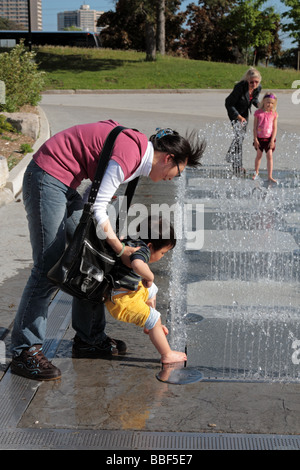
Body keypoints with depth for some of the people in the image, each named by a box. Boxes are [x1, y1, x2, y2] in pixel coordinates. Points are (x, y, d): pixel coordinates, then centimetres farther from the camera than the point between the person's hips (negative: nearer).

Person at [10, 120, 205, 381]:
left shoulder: (138, 145, 8)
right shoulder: (129, 155, -22)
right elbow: (98, 207, -20)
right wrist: (121, 250, -12)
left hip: (65, 184, 10)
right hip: (47, 179, -10)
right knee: (48, 267, -10)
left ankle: (89, 339, 19)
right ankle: (25, 351, -3)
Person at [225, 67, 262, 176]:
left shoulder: (258, 88, -14)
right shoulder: (240, 87, -33)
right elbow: (228, 104, -26)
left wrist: (258, 104, -16)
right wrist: (238, 116, -35)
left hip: (245, 113, 7)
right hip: (235, 112, -7)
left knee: (242, 136, 13)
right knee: (238, 136, -18)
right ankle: (237, 167, -15)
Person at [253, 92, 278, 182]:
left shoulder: (274, 114, -3)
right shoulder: (258, 113, -5)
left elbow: (275, 128, -2)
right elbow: (255, 127, -3)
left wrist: (272, 140, -9)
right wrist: (255, 139, -7)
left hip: (269, 138, 0)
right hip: (259, 138, 0)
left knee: (269, 156, -5)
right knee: (259, 155, 12)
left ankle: (270, 176, -2)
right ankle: (256, 172, 32)